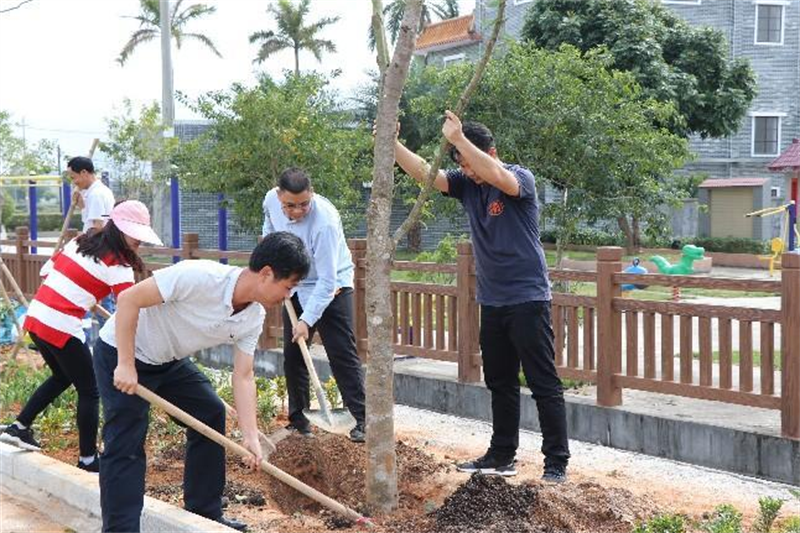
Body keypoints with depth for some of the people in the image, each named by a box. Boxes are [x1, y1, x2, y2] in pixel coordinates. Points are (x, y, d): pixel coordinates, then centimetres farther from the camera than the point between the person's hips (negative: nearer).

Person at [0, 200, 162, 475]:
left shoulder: (80, 242, 11)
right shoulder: (117, 265, -11)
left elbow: (47, 269, 20)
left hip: (36, 316, 8)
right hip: (61, 328, -8)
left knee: (62, 377, 28)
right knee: (89, 391, 6)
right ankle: (88, 459, 11)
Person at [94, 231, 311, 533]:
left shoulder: (253, 318, -8)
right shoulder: (200, 277, -33)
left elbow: (243, 377, -4)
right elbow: (129, 299, -30)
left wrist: (250, 436, -13)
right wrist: (125, 365, -28)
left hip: (169, 360, 9)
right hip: (121, 353, -8)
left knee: (211, 413, 10)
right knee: (126, 447, -13)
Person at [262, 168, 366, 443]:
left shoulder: (325, 221, -34)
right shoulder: (271, 200, -14)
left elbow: (327, 280, -32)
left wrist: (307, 319, -34)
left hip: (332, 287, -6)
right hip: (296, 287, 6)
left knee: (342, 353, -12)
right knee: (292, 354, 7)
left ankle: (362, 419, -10)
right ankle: (297, 416, 18)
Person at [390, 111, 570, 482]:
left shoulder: (520, 179, -11)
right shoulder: (466, 184, 7)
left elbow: (498, 177, -34)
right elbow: (422, 173, -4)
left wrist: (458, 138, -35)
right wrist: (392, 144, -19)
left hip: (527, 298, -7)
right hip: (492, 301, 7)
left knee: (544, 385, -4)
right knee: (500, 384, 15)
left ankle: (556, 462, -1)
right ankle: (502, 456, 25)